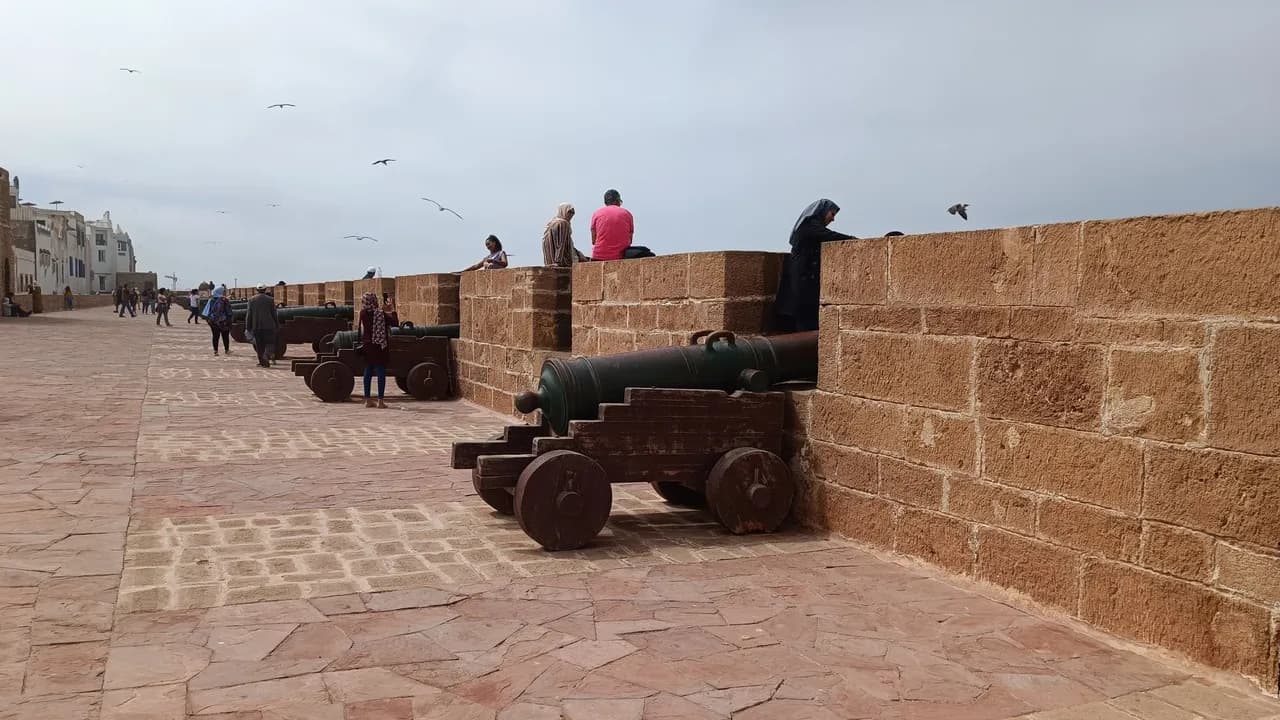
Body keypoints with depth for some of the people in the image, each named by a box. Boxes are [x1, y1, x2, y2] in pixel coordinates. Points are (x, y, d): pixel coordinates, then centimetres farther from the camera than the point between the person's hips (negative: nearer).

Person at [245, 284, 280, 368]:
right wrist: (277, 325, 11)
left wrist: (248, 327, 8)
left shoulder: (252, 300, 4)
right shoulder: (270, 300, -1)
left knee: (259, 345, 12)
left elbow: (248, 315, 4)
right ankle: (266, 355, -23)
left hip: (256, 326, 2)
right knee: (270, 343, 4)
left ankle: (262, 361, 13)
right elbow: (274, 314, 0)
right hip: (268, 326, -2)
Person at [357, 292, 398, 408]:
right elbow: (395, 323, -8)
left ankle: (368, 400, 12)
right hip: (380, 347, -4)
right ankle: (380, 401, -2)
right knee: (381, 372, -1)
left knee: (368, 372, 11)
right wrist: (393, 309, 1)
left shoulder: (363, 313, 0)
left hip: (368, 347, 4)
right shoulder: (381, 314, -11)